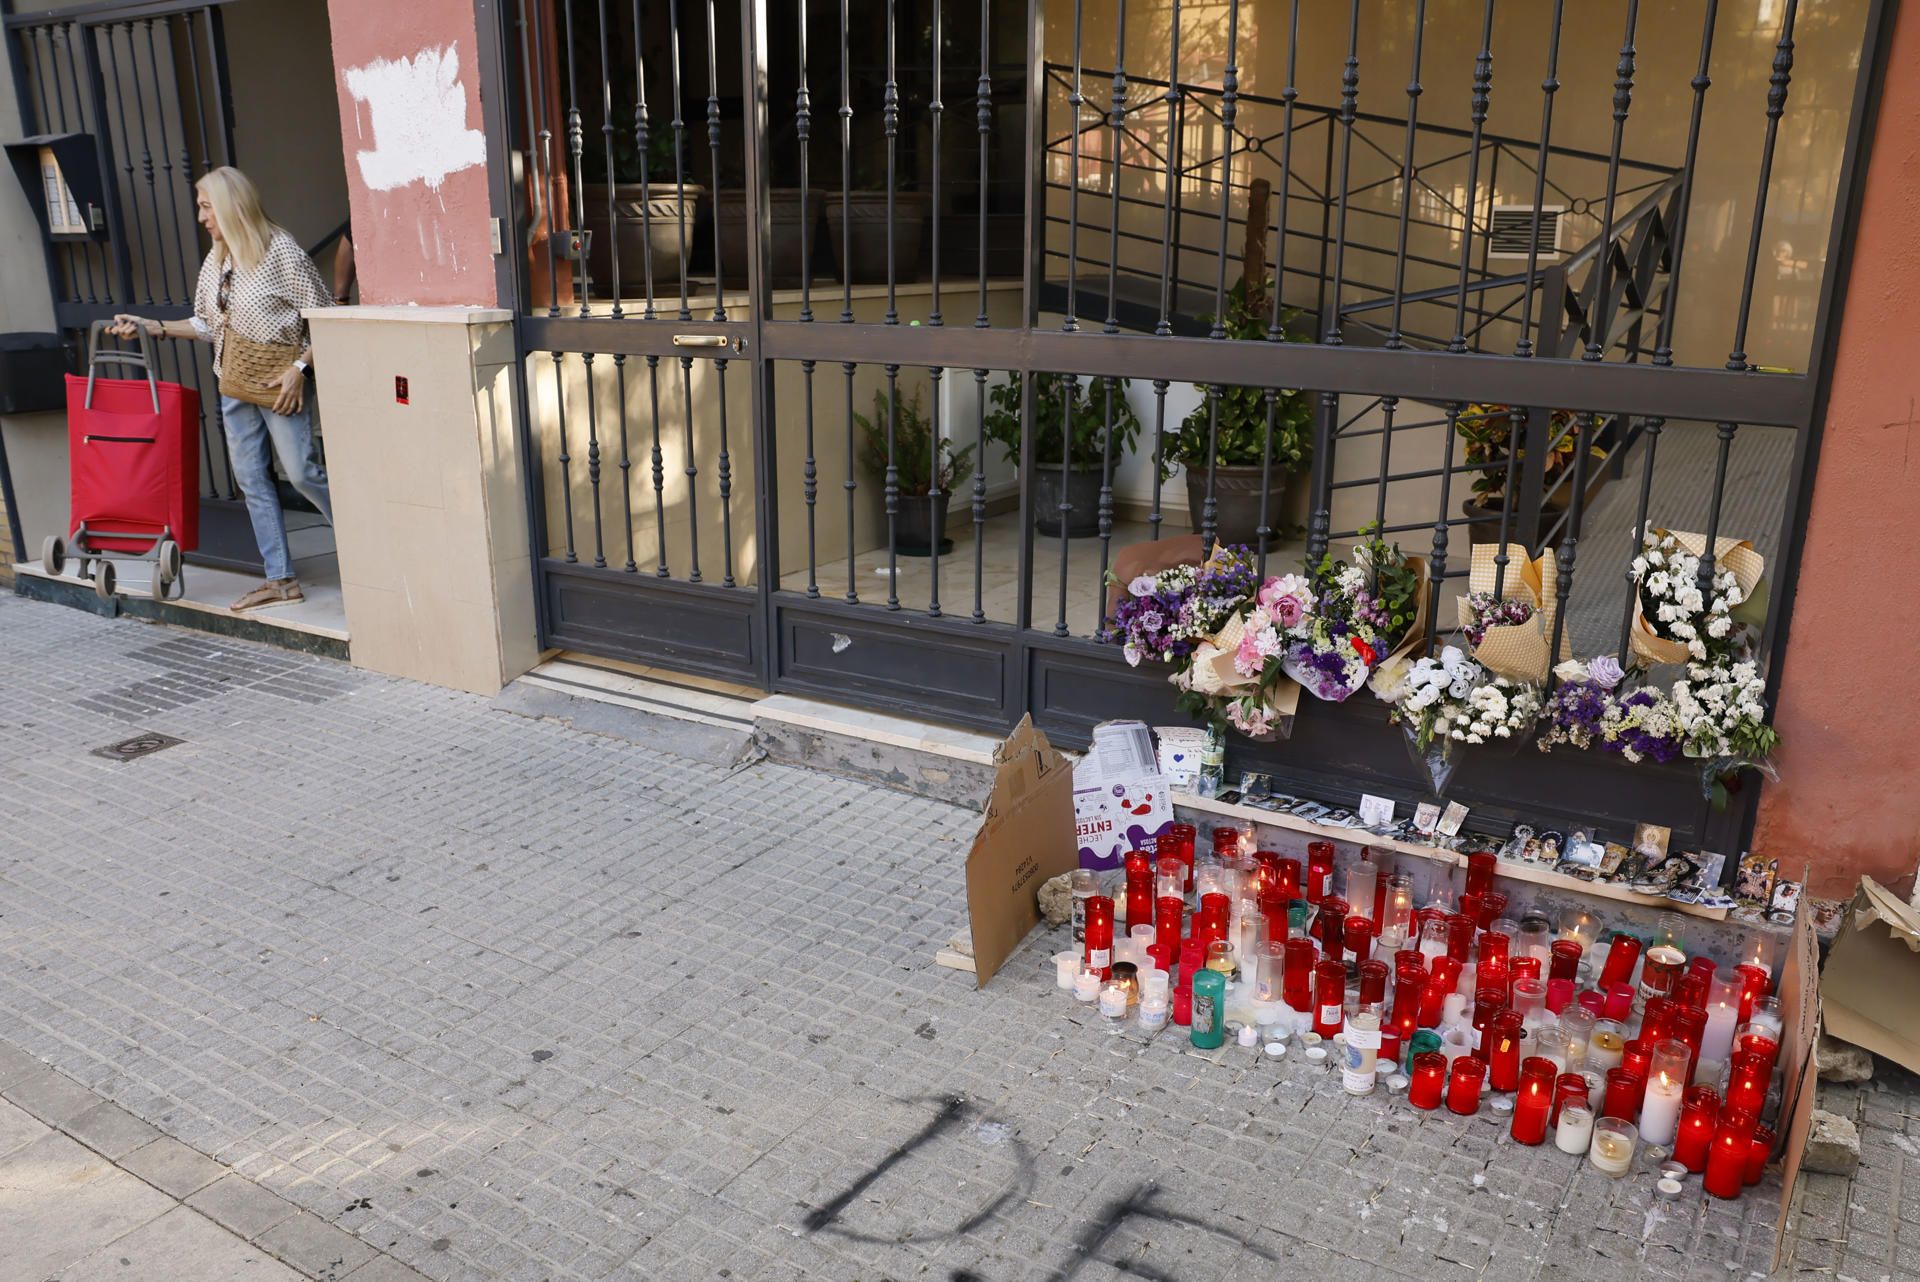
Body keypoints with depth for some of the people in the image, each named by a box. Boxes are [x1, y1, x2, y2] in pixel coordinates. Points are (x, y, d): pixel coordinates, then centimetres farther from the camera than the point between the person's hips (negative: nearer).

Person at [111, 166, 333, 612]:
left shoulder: (280, 249, -10)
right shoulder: (216, 260, 11)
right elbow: (208, 325, 17)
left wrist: (300, 367, -17)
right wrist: (151, 327, 10)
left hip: (279, 383, -7)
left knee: (300, 469, -12)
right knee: (251, 478, 5)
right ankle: (281, 579, 9)